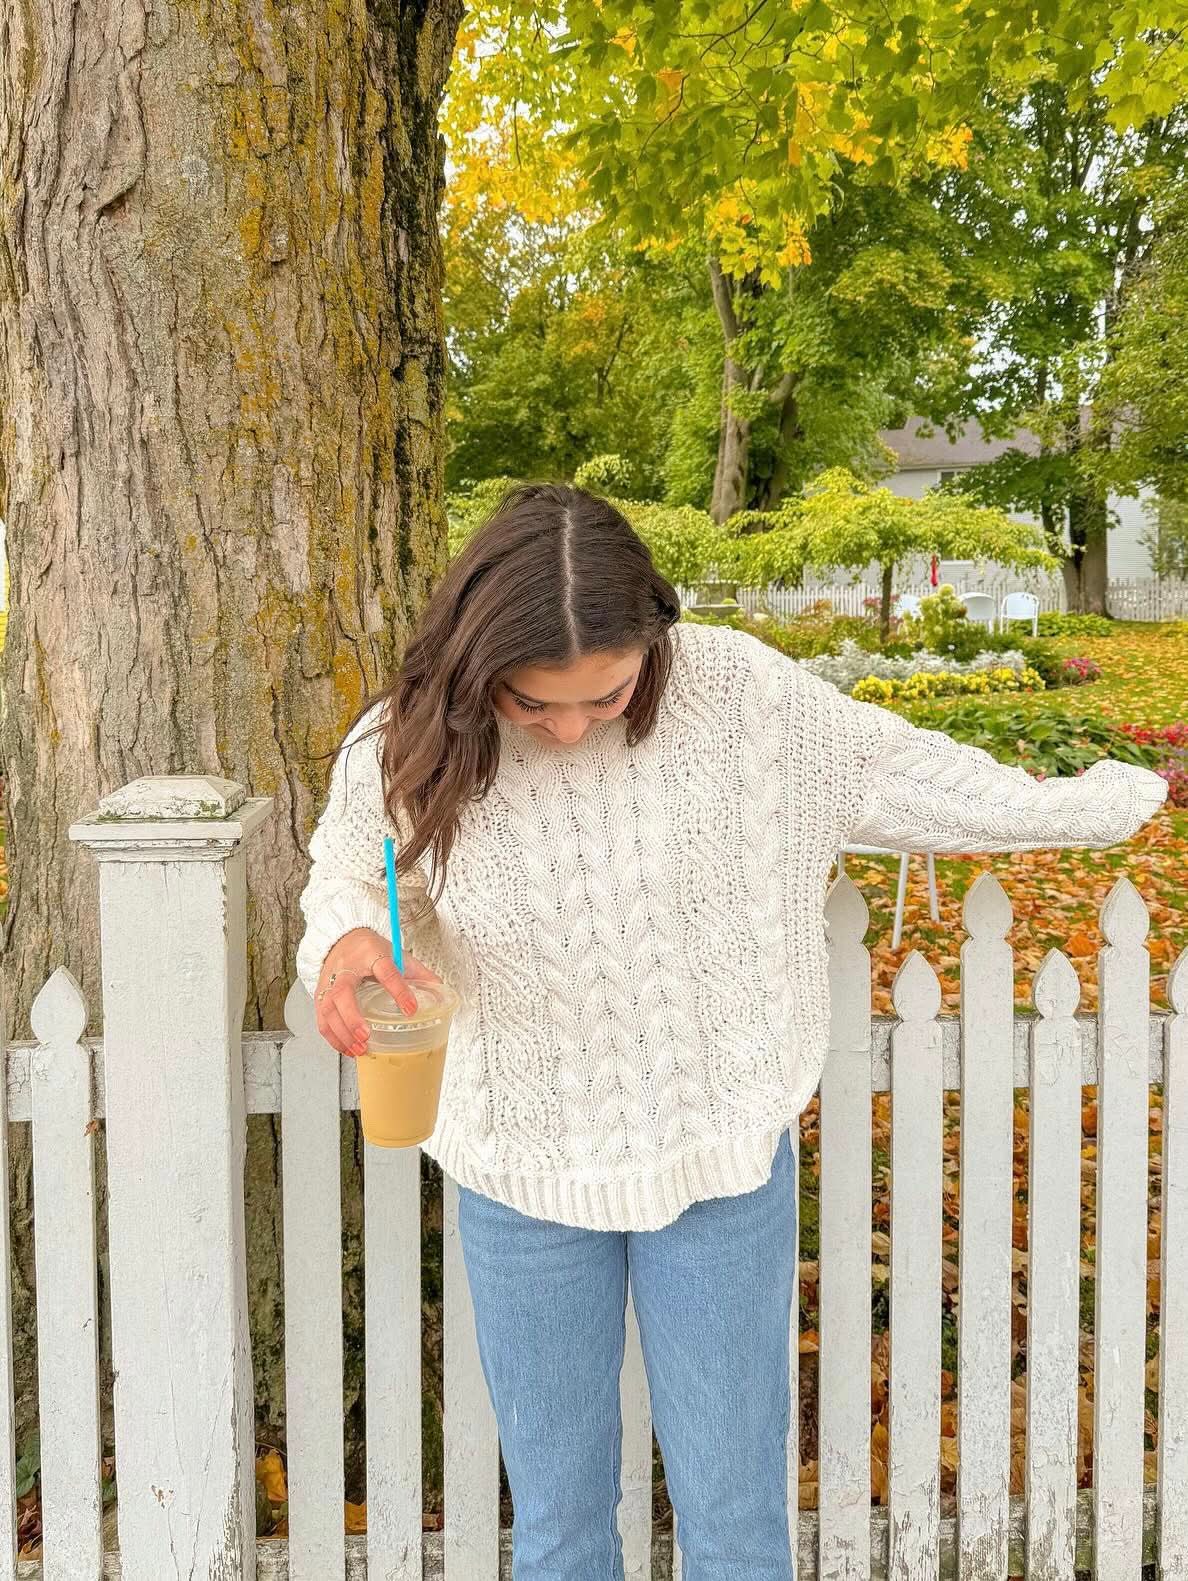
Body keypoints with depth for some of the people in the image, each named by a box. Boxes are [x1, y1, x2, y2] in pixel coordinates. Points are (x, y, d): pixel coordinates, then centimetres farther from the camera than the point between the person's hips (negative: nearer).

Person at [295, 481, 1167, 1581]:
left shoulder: (735, 689, -18)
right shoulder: (403, 753, -15)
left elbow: (897, 769, 0)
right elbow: (347, 871, 7)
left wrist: (1102, 802, 12)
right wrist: (342, 942, -18)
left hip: (720, 1157, -1)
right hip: (524, 1177, 1)